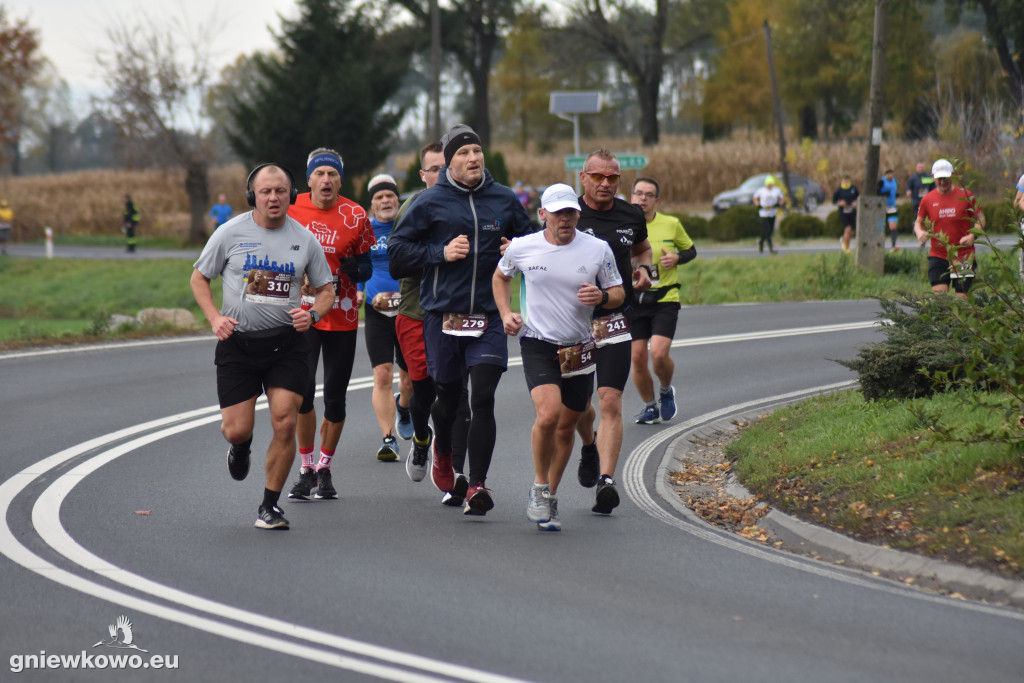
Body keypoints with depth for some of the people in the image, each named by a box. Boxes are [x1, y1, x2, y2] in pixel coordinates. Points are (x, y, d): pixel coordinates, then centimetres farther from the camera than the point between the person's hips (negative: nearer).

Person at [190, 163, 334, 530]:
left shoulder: (304, 239, 4)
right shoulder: (231, 233, -1)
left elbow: (326, 289, 14)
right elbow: (199, 278, 9)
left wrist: (312, 313, -7)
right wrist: (215, 318, -6)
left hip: (287, 344, 1)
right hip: (238, 342, -1)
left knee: (285, 423, -10)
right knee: (237, 429, -3)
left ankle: (270, 505, 6)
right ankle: (241, 446, 38)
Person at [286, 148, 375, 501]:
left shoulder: (356, 217, -1)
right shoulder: (291, 212, 0)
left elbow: (367, 269, 5)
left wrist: (355, 269, -16)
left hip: (342, 317, 0)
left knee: (335, 398, 4)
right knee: (302, 391, -11)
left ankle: (325, 469, 22)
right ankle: (306, 469, 6)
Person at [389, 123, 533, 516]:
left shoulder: (504, 200, 7)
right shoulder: (430, 202, 0)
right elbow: (398, 248, 2)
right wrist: (441, 253, -11)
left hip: (488, 315, 1)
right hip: (442, 314, -1)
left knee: (483, 398, -11)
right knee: (448, 395, 12)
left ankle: (478, 484, -10)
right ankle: (442, 451, 45)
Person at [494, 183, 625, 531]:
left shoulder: (598, 249, -3)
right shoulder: (522, 247, -3)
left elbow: (618, 293, 7)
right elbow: (500, 276, 18)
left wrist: (602, 296, -16)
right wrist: (506, 313, 3)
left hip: (579, 349, 2)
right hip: (538, 345, -2)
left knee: (566, 427, 10)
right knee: (548, 414, -23)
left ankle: (550, 497, 29)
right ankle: (540, 488, -2)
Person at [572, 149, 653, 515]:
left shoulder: (631, 216, 6)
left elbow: (642, 249, 26)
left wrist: (644, 270, 5)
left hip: (616, 322, 1)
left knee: (610, 402, -11)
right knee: (577, 406, 9)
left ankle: (606, 481, -14)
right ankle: (590, 446, 43)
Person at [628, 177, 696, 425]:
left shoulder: (671, 224, 0)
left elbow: (690, 250, 14)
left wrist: (677, 258, -7)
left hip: (665, 299, -1)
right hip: (634, 300, 1)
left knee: (659, 353, -15)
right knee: (637, 358, -2)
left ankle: (666, 391, 17)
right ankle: (650, 406, 20)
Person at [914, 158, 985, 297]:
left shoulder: (965, 195, -2)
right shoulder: (927, 199, 4)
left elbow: (980, 219, 5)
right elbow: (919, 222, 17)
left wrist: (972, 236, -14)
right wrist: (919, 232, -6)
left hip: (963, 255, -1)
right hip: (938, 255, 1)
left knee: (962, 297, -3)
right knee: (939, 294, -12)